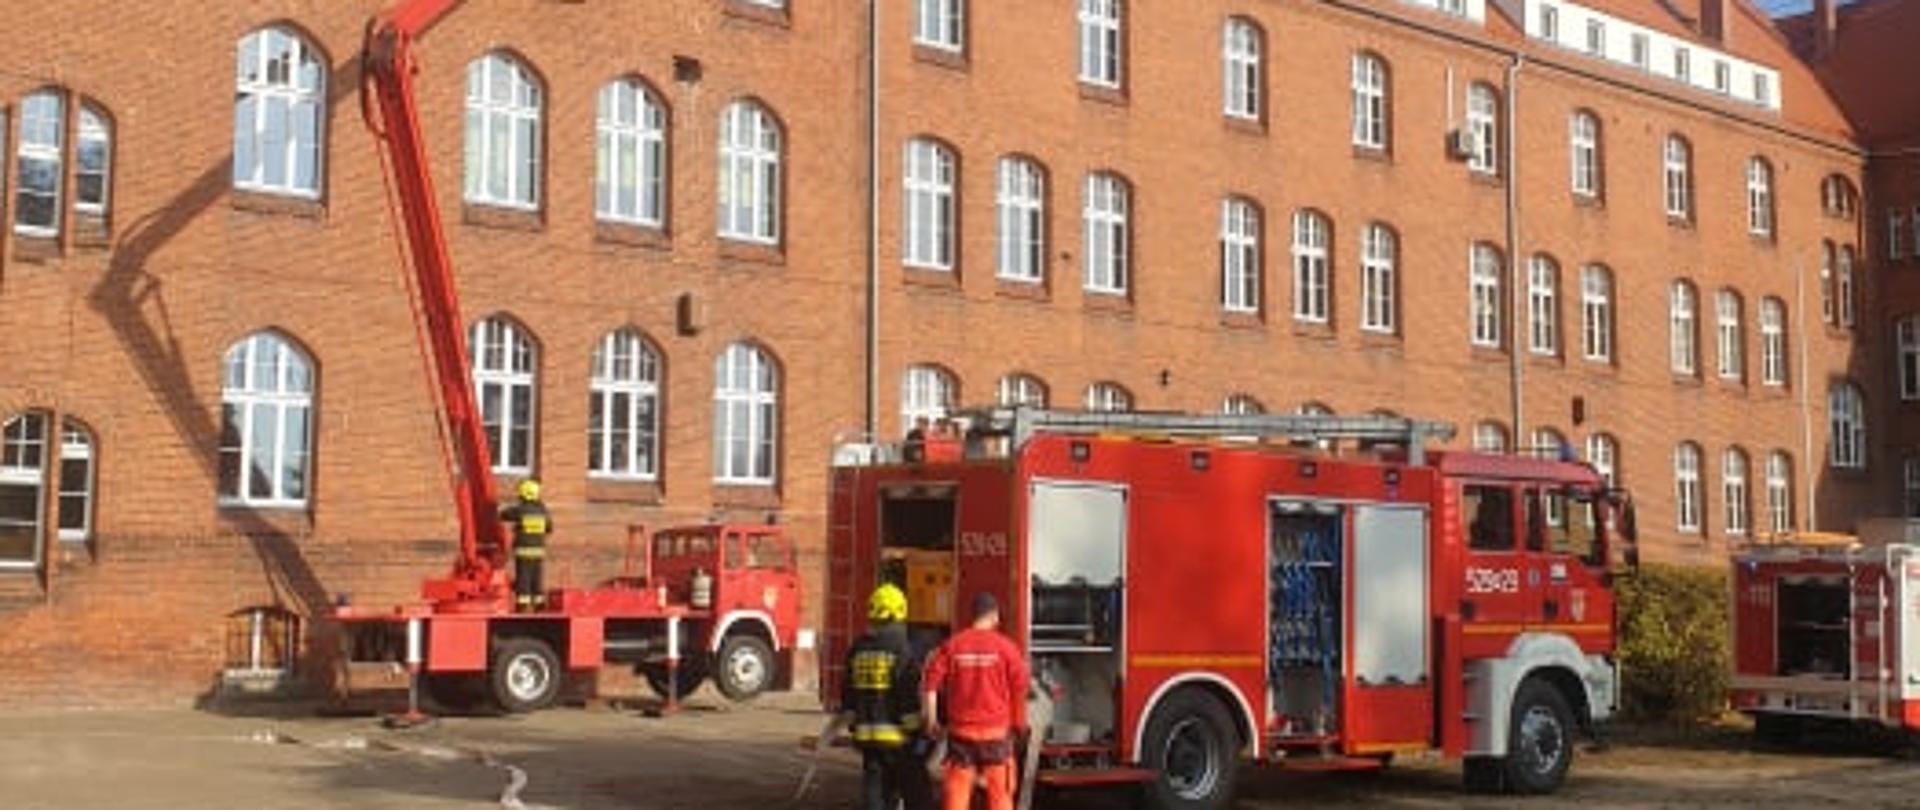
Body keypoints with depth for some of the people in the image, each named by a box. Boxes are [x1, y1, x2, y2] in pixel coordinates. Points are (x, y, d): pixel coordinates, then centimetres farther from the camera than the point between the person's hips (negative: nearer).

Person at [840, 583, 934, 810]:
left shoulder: (857, 651, 7)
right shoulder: (904, 651, -12)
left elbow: (848, 695, 13)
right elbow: (913, 697, -15)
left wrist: (853, 726, 22)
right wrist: (918, 733, -10)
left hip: (867, 736, 5)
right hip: (898, 738, -5)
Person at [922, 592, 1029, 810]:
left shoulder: (952, 645, 0)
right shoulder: (1006, 647, -5)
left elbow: (930, 684, -5)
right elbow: (1019, 690, -3)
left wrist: (932, 721, 3)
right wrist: (1019, 724, 10)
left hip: (961, 732, 2)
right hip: (996, 733, -1)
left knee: (957, 792, 6)